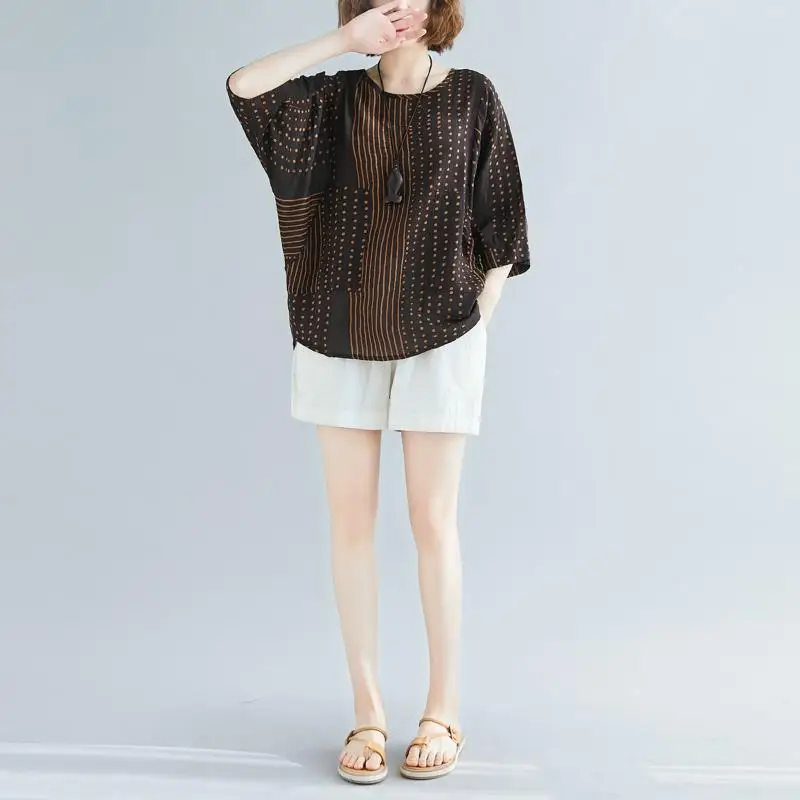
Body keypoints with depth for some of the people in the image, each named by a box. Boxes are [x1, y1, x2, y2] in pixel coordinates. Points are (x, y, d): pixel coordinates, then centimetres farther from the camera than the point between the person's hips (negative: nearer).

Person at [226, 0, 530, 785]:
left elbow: (499, 229, 2)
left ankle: (443, 711, 12)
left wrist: (478, 326, -4)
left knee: (432, 520, -1)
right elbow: (244, 86, -11)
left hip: (438, 337, -2)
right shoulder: (337, 100, 5)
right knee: (350, 520, 3)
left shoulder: (472, 97, 2)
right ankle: (367, 711, 13)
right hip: (340, 337, 2)